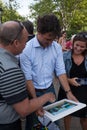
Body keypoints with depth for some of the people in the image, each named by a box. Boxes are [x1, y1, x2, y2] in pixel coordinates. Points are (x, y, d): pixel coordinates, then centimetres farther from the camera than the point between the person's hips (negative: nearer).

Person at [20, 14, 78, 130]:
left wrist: (69, 92, -13)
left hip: (50, 89, 4)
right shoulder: (27, 49, -20)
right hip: (33, 91, -3)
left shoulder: (57, 47, -7)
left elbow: (60, 71, -5)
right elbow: (28, 78, -18)